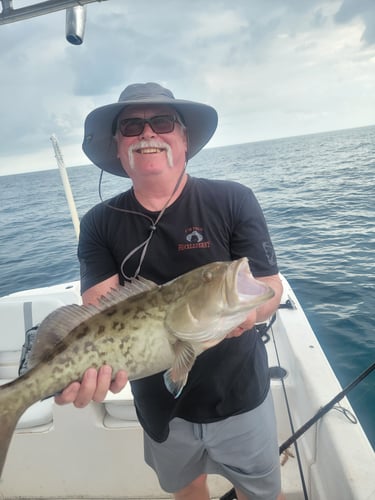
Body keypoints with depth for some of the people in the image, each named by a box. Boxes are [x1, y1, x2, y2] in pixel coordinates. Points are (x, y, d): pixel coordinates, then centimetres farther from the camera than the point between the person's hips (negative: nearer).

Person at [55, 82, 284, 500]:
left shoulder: (232, 201, -13)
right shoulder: (100, 224, -7)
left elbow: (270, 285, -13)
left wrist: (246, 308, -36)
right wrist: (95, 361, -37)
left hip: (240, 398, -1)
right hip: (159, 406, 2)